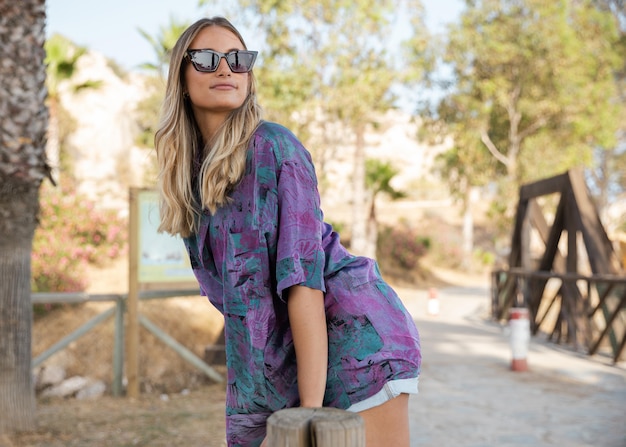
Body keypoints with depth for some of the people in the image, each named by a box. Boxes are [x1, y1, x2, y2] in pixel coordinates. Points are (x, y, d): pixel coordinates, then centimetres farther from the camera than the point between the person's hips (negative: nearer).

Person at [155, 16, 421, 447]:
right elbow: (229, 286, 11)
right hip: (280, 360, 7)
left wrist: (310, 406, -21)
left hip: (351, 335, -6)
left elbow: (302, 271, -18)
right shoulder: (191, 171, 8)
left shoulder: (273, 145, -11)